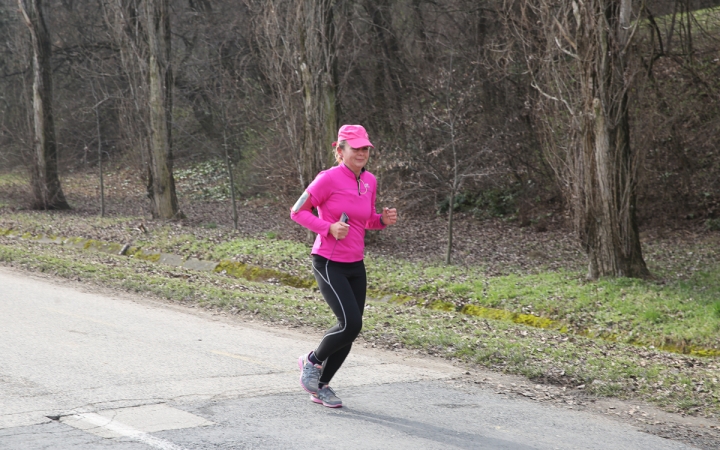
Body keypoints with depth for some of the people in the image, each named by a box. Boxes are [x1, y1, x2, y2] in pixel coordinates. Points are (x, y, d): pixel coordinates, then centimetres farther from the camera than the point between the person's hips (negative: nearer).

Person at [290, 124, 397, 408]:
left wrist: (384, 220, -1)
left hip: (355, 265, 7)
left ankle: (321, 386, 23)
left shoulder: (370, 182, 7)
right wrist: (329, 228, -21)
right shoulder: (329, 179, -14)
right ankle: (312, 361, 11)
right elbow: (297, 211, -9)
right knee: (351, 323, -18)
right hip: (329, 264, -7)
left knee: (352, 328, 8)